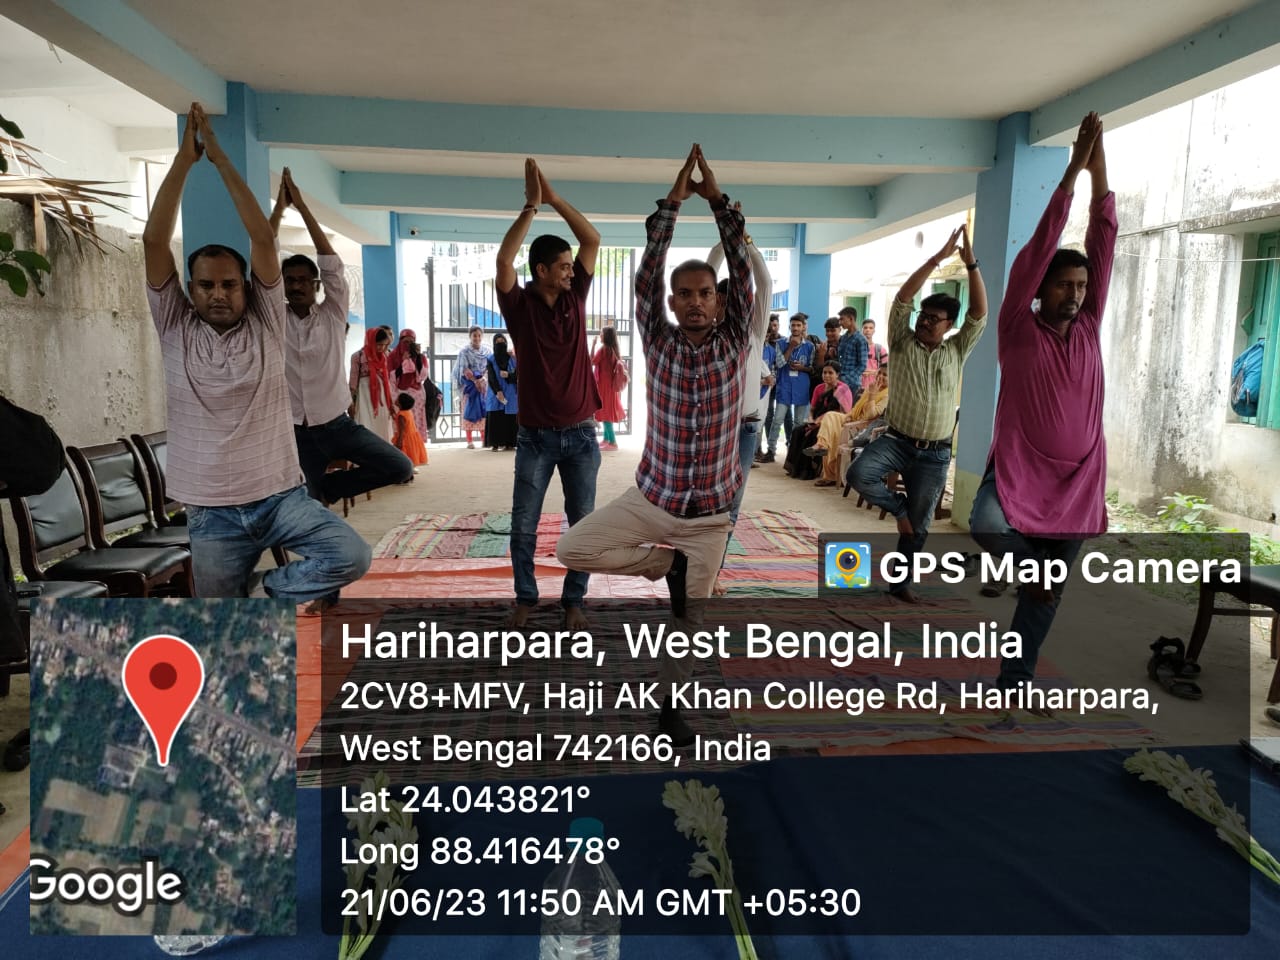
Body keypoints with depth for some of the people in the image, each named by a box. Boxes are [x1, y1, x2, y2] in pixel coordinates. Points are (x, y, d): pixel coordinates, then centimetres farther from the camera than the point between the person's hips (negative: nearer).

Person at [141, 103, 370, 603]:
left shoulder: (265, 324, 0)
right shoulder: (176, 329, 2)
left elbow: (263, 238, -8)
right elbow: (154, 241, -7)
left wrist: (220, 158, -6)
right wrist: (184, 159, -7)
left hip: (282, 496, 0)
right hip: (211, 514, 1)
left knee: (352, 556, -21)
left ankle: (272, 592, 5)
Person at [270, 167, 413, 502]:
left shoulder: (332, 317, 0)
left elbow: (331, 263, -9)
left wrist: (302, 207, -9)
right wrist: (279, 207, -7)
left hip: (337, 424, 0)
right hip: (296, 432, 0)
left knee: (400, 468, -10)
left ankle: (331, 485, 9)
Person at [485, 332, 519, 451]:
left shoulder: (512, 359, 7)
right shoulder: (490, 359, 5)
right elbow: (491, 377, -5)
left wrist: (508, 375, -19)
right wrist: (498, 391, -18)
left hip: (510, 393, 1)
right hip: (495, 393, -1)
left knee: (510, 418, -3)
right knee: (495, 418, -6)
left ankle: (509, 443, 0)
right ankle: (495, 443, -5)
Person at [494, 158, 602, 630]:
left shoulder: (575, 298, 4)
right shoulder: (520, 305, -4)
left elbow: (593, 240, -2)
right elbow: (503, 259, -20)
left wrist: (554, 198, -9)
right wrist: (530, 206, -19)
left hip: (581, 434, 2)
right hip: (535, 436, -2)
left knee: (583, 524, 7)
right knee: (523, 526, 5)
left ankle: (573, 600, 21)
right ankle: (525, 597, 23)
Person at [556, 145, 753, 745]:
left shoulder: (733, 345, -3)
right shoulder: (658, 343, -4)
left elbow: (744, 274, -13)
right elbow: (645, 277, -14)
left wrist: (718, 201, -16)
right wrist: (672, 205, -18)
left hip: (710, 513, 0)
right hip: (651, 497, 1)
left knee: (690, 614, 8)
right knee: (571, 550, -11)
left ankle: (669, 707, 30)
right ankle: (666, 564, 5)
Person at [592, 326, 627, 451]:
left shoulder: (603, 348, -15)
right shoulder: (615, 349, 8)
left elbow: (592, 362, -10)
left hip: (604, 384, -9)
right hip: (612, 384, 9)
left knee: (605, 411, -6)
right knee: (609, 411, 15)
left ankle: (613, 442, -8)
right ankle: (606, 439, 23)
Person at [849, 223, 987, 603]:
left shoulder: (957, 350, 6)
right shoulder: (903, 343, 1)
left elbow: (980, 313, -4)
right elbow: (902, 298, -9)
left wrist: (971, 264, -11)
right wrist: (937, 258, -13)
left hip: (934, 454, 1)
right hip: (895, 440, -1)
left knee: (918, 526, 7)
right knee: (859, 474, -30)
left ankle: (901, 582, 25)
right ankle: (899, 507, 0)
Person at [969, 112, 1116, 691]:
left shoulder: (1088, 330, 9)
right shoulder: (1018, 329, -2)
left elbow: (1102, 246, 4)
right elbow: (1039, 248, -7)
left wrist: (1100, 175, -1)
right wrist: (1072, 171, -7)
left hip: (1076, 483, 4)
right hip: (1018, 470, -3)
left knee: (1042, 602, 9)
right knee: (987, 526, -36)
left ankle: (1013, 685, 26)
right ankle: (1030, 563, -2)